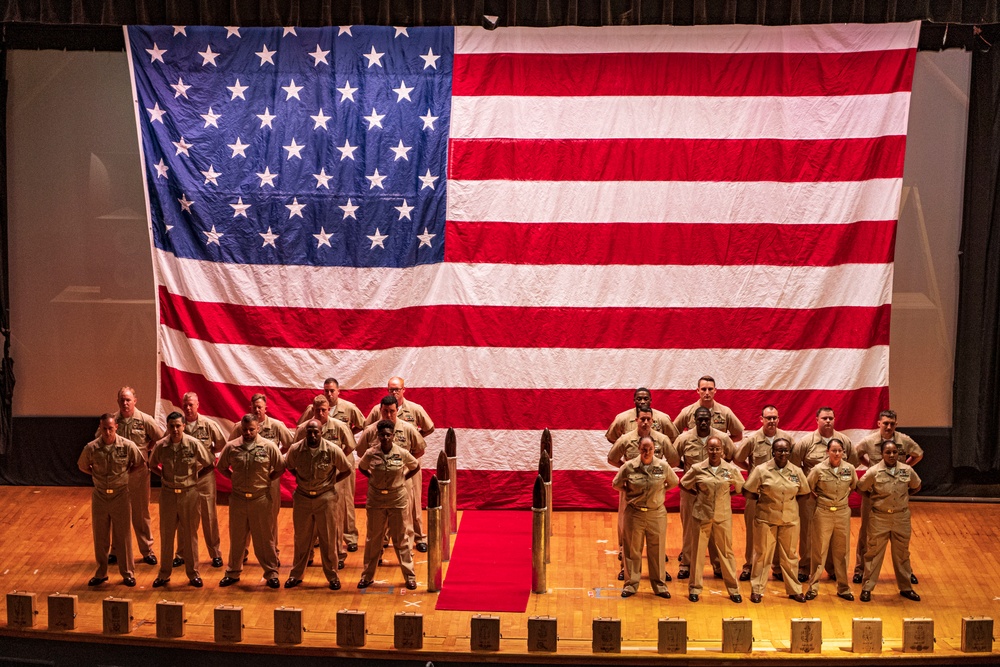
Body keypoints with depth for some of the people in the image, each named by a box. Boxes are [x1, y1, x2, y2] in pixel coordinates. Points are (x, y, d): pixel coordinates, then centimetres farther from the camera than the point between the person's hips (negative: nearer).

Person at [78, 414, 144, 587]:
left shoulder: (127, 446, -12)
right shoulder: (91, 448, -9)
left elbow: (140, 463, 5)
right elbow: (82, 466, 10)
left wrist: (124, 473, 0)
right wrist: (98, 475, 2)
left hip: (120, 495, -1)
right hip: (99, 496, 1)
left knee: (123, 536, 5)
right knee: (100, 536, 10)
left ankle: (128, 573, 17)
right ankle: (101, 573, 23)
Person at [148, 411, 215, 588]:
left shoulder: (194, 444, -12)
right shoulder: (160, 446, -7)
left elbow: (210, 465, -1)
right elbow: (152, 465, 13)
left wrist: (194, 473, -1)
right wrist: (164, 475, 2)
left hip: (189, 493, -1)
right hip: (167, 493, 1)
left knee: (190, 534, 8)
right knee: (166, 534, 10)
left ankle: (193, 573, 19)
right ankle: (164, 574, 21)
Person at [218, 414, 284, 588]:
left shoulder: (268, 447, -6)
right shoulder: (231, 447, -1)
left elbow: (280, 469, 4)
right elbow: (222, 468, 14)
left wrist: (266, 480, 1)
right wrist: (234, 478, 5)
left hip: (261, 498, -2)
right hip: (238, 499, 2)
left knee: (265, 538, 5)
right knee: (236, 537, 12)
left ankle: (271, 573, 15)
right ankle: (233, 572, 24)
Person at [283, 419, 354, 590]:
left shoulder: (332, 450, -14)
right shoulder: (295, 449, -9)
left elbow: (348, 470, 0)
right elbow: (289, 466, 14)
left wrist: (332, 481, -2)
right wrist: (299, 479, 4)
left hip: (326, 498, -1)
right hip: (302, 498, 2)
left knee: (328, 540, 6)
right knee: (301, 539, 11)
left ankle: (332, 576, 18)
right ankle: (296, 574, 24)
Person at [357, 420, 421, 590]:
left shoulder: (402, 453, -8)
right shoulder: (370, 454, -7)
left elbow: (416, 467, 9)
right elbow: (361, 467, 13)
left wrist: (402, 479, 2)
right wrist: (372, 478, 3)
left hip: (397, 500, -1)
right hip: (375, 500, 1)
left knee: (400, 538, 6)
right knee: (373, 538, 9)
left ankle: (409, 576, 14)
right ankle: (367, 576, 19)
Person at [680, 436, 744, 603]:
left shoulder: (731, 469, -2)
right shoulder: (697, 469, -4)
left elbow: (740, 487, 12)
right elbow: (683, 484, 9)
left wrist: (726, 495, 3)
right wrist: (698, 494, 2)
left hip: (723, 516, 0)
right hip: (702, 514, 0)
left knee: (726, 551, 5)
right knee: (698, 550, 5)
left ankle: (733, 589, 14)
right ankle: (695, 588, 15)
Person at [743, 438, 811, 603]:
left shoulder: (797, 471, 1)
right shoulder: (761, 470, -8)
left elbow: (803, 492, 13)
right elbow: (747, 493, -4)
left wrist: (789, 497, 3)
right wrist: (763, 498, -2)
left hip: (790, 519, 3)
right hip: (766, 518, -2)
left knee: (790, 555, 12)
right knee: (762, 554, 5)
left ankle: (794, 590, 23)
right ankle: (756, 590, 14)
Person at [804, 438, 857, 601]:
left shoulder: (850, 469, -3)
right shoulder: (819, 469, -11)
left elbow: (854, 486, 17)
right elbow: (807, 488, 2)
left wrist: (844, 496, 9)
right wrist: (818, 498, 1)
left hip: (843, 513, 2)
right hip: (823, 513, -2)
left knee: (842, 552, 9)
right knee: (819, 552, 4)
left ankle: (843, 588, 18)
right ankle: (813, 587, 12)